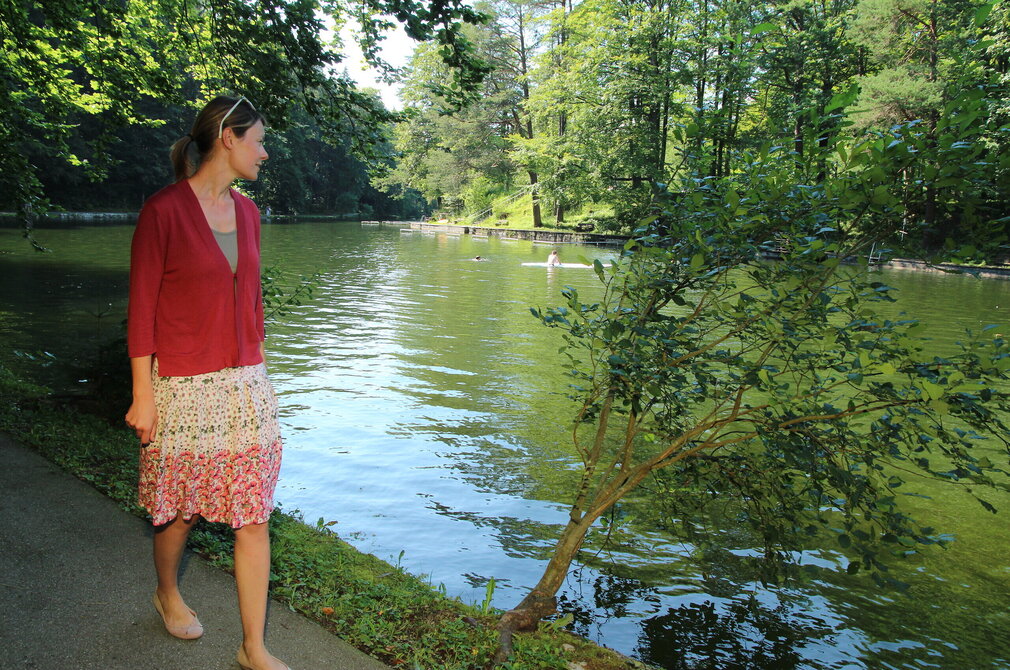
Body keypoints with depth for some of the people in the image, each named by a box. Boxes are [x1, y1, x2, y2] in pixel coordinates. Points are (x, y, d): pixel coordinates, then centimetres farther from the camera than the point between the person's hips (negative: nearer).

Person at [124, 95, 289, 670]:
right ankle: (168, 593, 46)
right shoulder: (164, 210, -11)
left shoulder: (246, 211, 8)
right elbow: (141, 309, -10)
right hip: (185, 387, -5)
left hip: (246, 385, 5)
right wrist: (143, 397, -10)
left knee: (254, 515, 5)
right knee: (182, 510, 14)